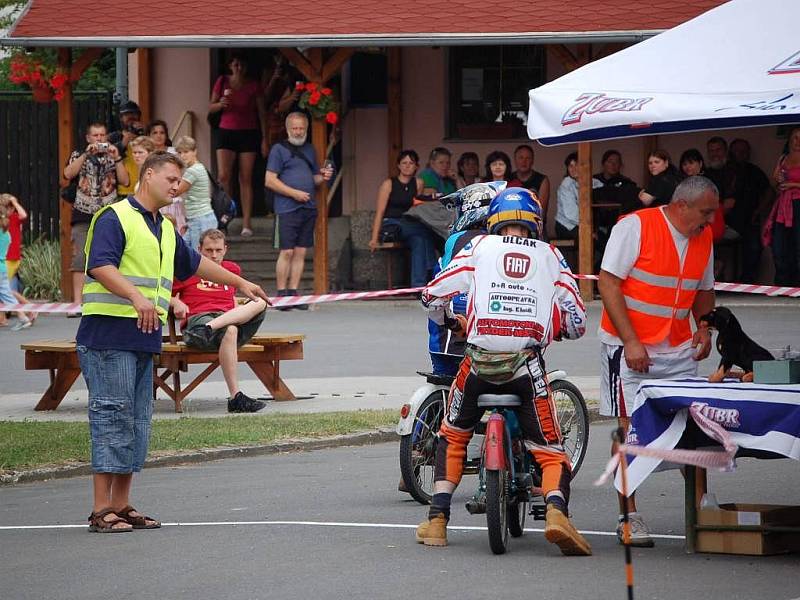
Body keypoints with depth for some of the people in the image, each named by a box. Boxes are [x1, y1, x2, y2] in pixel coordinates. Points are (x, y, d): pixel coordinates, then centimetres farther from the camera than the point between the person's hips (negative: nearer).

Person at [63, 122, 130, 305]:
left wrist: (116, 158, -7)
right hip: (83, 216, -1)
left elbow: (125, 181, 3)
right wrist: (87, 154, -13)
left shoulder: (113, 156, 14)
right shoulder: (79, 155, 11)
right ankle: (77, 302, -13)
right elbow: (68, 174, -8)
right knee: (80, 260, -10)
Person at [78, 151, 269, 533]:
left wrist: (240, 283, 42)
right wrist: (136, 297, -34)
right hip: (109, 333, -9)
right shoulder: (114, 218, -7)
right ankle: (102, 510, -11)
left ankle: (122, 505, 12)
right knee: (112, 417, -11)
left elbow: (194, 264, 37)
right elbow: (101, 267, -21)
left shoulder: (164, 229, 22)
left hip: (145, 338, 9)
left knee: (138, 422, 8)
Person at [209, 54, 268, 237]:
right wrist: (221, 104, -15)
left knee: (246, 179, -3)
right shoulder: (222, 82, 4)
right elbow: (211, 108, 8)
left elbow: (262, 113, 4)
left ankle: (246, 223, -4)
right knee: (223, 176, -11)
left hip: (248, 133, -1)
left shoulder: (253, 86, 1)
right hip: (227, 132, 1)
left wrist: (264, 139, 0)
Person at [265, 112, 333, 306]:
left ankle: (293, 292, 7)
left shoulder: (309, 150, 19)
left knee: (301, 252, 4)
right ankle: (282, 293, -3)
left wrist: (323, 177, 2)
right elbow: (270, 181, -7)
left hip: (309, 208, 6)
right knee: (287, 252, -8)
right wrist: (294, 193, -13)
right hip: (288, 208, -6)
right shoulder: (279, 149, 0)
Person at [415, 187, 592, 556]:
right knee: (551, 452, 5)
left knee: (452, 436, 23)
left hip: (480, 360, 1)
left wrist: (456, 320, 33)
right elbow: (577, 322, 11)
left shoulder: (480, 248, 11)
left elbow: (432, 295, 11)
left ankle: (437, 521, 16)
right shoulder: (550, 256, 14)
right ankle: (556, 508, -25)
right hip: (527, 366, 0)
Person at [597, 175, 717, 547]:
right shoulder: (635, 226, -12)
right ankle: (628, 517, 0)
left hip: (679, 350, 6)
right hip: (628, 347, -6)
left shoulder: (703, 238, 9)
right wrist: (631, 342, -18)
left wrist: (704, 328, 5)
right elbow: (608, 282, -15)